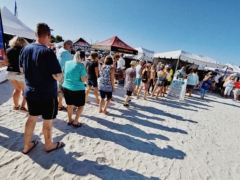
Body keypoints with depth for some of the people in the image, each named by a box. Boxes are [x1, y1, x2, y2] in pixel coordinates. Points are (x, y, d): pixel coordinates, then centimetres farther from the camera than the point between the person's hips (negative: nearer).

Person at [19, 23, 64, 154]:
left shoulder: (25, 49, 1)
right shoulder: (48, 52, -21)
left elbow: (22, 69, 13)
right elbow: (58, 77, -23)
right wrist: (58, 72, -3)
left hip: (30, 92, 7)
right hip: (48, 94, -6)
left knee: (32, 117, 22)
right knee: (48, 120, 12)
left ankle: (27, 145, 38)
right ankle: (49, 145, 33)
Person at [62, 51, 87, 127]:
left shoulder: (67, 63, 3)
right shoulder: (81, 66, -15)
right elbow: (84, 80, -16)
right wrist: (86, 77, 3)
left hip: (66, 87, 6)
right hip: (78, 89, -6)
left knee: (70, 105, 21)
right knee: (81, 105, 14)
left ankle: (70, 120, 35)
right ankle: (75, 122, 16)